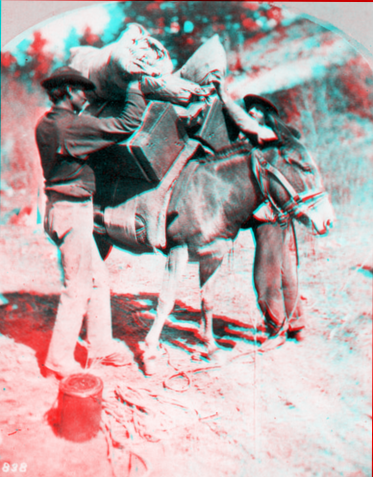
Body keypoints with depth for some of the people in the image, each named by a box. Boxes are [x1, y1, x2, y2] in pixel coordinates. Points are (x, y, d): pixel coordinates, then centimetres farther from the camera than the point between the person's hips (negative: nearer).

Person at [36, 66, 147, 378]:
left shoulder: (46, 124, 9)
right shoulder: (73, 125, -18)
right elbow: (127, 125, -17)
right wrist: (136, 88, -3)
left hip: (62, 209, 9)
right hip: (72, 211, -9)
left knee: (98, 277, 15)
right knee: (78, 287, 0)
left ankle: (101, 345, 25)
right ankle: (59, 359, 12)